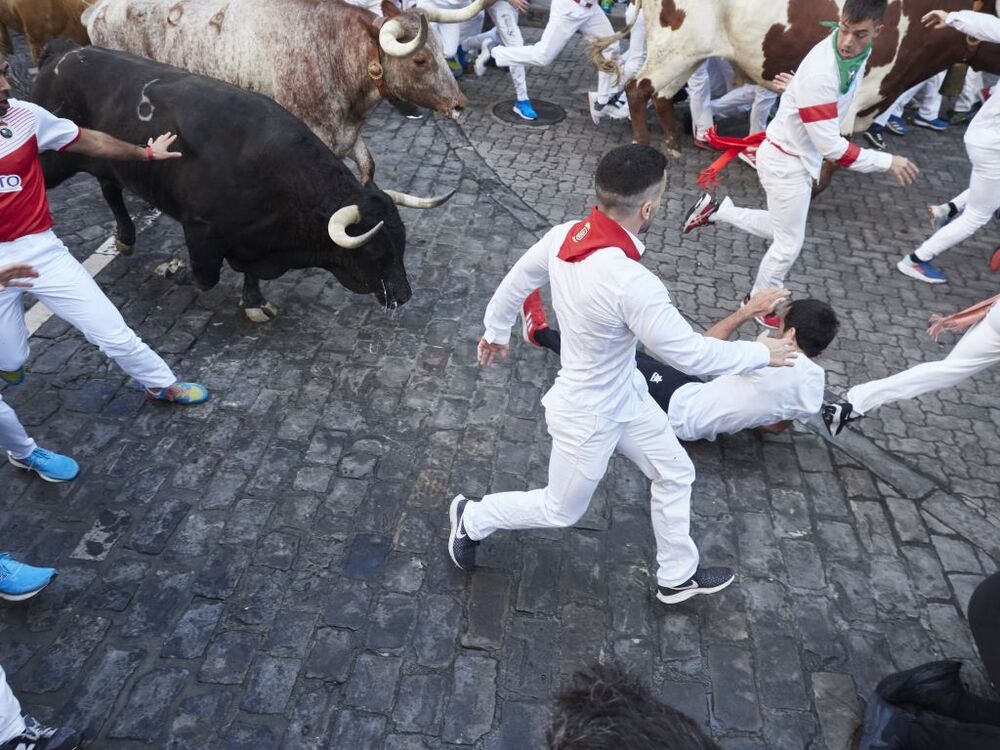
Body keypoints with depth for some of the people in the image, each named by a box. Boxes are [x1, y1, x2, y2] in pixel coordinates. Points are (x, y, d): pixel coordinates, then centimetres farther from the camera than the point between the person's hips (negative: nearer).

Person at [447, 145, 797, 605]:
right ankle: (473, 518, 42)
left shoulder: (562, 236, -14)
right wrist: (761, 353, -9)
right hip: (588, 417, -8)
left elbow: (515, 282, 3)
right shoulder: (632, 283, -38)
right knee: (560, 511, 20)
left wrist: (496, 330, 22)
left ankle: (678, 576, 42)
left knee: (675, 475, 21)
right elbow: (691, 355, -26)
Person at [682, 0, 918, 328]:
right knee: (789, 244, 5)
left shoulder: (858, 53, -6)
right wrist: (887, 162, -23)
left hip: (802, 156, 8)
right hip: (785, 161, -8)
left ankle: (715, 210, 29)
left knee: (782, 231, 22)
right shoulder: (820, 74, -32)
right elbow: (830, 146, -29)